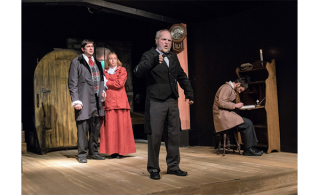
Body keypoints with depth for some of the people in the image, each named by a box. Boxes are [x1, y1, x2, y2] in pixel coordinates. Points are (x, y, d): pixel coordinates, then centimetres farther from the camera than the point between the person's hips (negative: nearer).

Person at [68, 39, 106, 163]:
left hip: (97, 100, 6)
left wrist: (102, 91, 9)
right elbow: (72, 83, -4)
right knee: (83, 127, -4)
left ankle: (93, 152, 21)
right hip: (84, 100, -6)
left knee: (96, 127, 9)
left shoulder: (97, 63, 20)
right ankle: (82, 154, 7)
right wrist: (76, 100, -12)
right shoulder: (76, 62, 1)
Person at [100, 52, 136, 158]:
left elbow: (120, 83, -6)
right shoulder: (104, 72, 18)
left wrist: (107, 82, 1)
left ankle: (121, 150, 0)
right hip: (108, 101, 3)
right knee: (109, 126, -2)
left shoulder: (122, 70, 8)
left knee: (121, 125, -5)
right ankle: (112, 151, 3)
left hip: (120, 101, -3)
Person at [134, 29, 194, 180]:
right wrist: (153, 61, -35)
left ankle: (173, 166, 23)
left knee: (174, 135, 11)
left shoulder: (173, 57, 17)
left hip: (172, 101, 6)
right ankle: (153, 169, 12)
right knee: (155, 136, -1)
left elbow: (182, 76, 25)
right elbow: (138, 72, -21)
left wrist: (189, 93, 19)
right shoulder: (149, 56, -3)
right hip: (156, 102, -6)